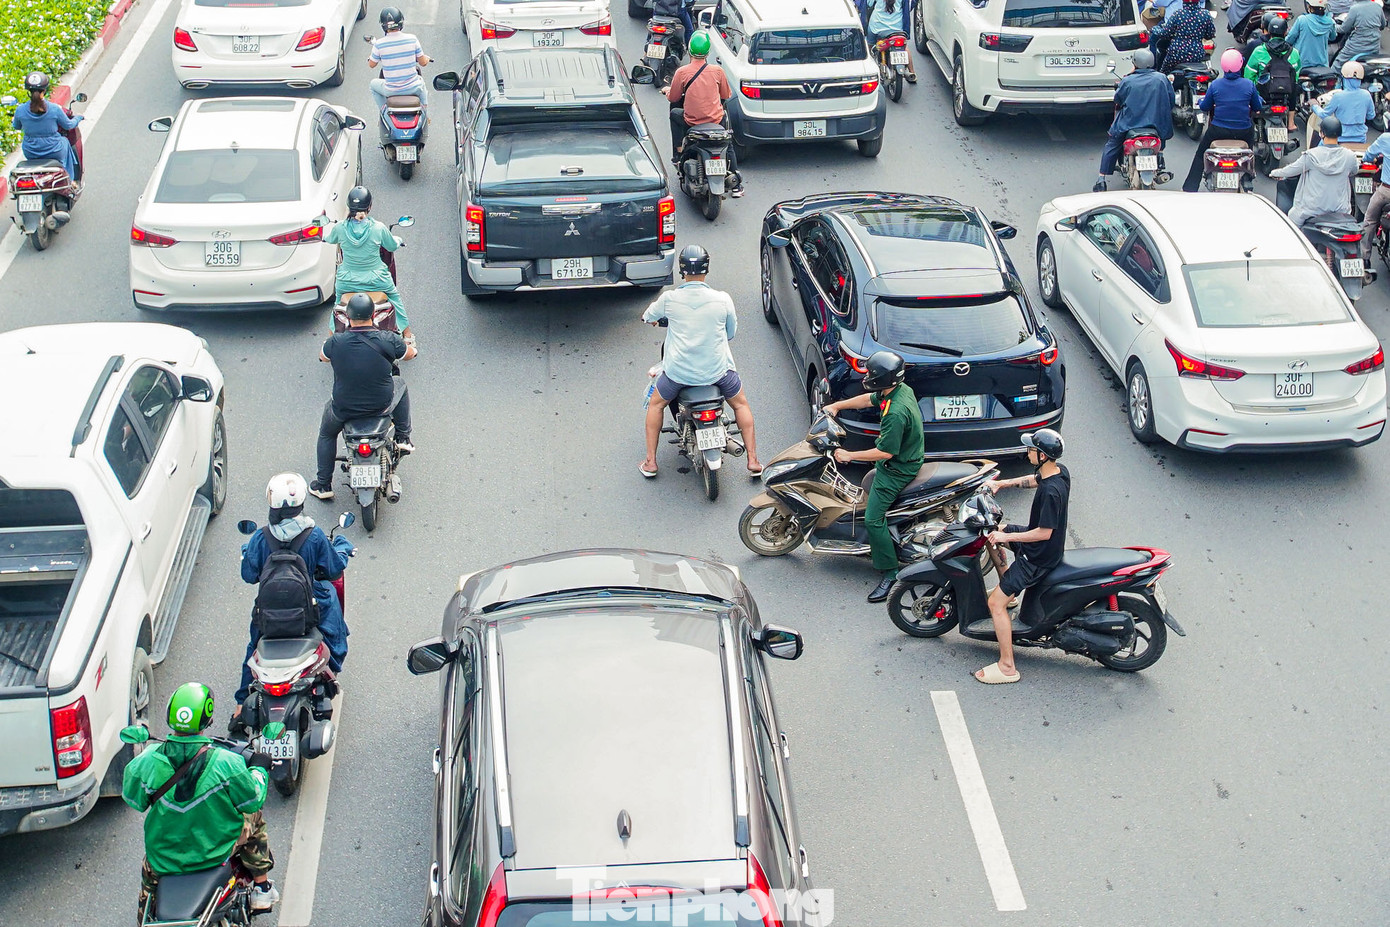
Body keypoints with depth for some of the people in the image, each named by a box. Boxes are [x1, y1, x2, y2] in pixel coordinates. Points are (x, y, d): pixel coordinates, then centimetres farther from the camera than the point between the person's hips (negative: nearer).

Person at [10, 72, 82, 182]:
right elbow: (68, 125, -4)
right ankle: (73, 180, 39)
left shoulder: (20, 111, -14)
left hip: (30, 154, 2)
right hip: (54, 152, -2)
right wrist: (77, 118, 19)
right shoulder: (55, 109, -20)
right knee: (65, 141, 31)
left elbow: (16, 126, 7)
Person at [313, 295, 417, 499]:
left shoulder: (335, 342, -14)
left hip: (343, 410, 0)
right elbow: (410, 354, 5)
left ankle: (323, 485, 35)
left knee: (326, 434, 32)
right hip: (382, 405, 0)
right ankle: (403, 438, 33)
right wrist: (407, 344, 29)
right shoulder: (388, 340, -16)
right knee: (399, 383, 32)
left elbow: (322, 357, 11)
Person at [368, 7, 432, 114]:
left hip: (391, 91, -1)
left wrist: (370, 57, 27)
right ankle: (423, 113, 39)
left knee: (373, 84, 31)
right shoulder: (412, 39, -13)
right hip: (412, 88, 1)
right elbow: (423, 63, -3)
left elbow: (371, 65, 2)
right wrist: (427, 58, 22)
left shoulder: (379, 44, -15)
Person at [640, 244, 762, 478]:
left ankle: (650, 462, 25)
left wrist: (649, 317, 36)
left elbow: (649, 316, 11)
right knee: (741, 404, 24)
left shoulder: (669, 298, -12)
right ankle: (753, 461, 21)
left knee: (656, 404, 26)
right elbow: (731, 333, 5)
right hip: (717, 369, 0)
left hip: (678, 371, 0)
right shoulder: (722, 299, -12)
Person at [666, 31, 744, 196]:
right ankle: (735, 184, 21)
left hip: (691, 121, -1)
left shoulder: (682, 72, -11)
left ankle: (678, 154, 30)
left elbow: (673, 98, 0)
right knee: (728, 143, 29)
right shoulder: (717, 71, -5)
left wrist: (667, 90, 23)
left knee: (674, 113, 31)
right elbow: (726, 95, 8)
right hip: (716, 120, 1)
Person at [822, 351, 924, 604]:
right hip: (906, 458, 11)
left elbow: (886, 452, -28)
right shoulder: (901, 389, -3)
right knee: (869, 484, 32)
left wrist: (850, 455, -19)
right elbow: (868, 399, 16)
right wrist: (837, 405, 17)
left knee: (873, 519, -11)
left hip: (897, 469, -11)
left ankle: (891, 573, -4)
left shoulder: (896, 412, -33)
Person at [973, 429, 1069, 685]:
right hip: (1044, 545, 10)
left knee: (996, 603, -9)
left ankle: (1007, 667, -4)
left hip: (1038, 556, -10)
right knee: (994, 531, 28)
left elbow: (1044, 532, -30)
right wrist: (1002, 483, 15)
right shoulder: (1059, 471, -5)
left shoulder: (1051, 492, -34)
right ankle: (1007, 585, 41)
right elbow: (1035, 479, 18)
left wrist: (1006, 537, -22)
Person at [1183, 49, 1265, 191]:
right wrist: (1259, 98, 25)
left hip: (1218, 131, -1)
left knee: (1200, 155, 20)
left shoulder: (1214, 84, -10)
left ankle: (1190, 188, 18)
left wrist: (1201, 100, 24)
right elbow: (1258, 107, 2)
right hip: (1243, 131, 1)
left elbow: (1204, 107, 1)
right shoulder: (1249, 84, -10)